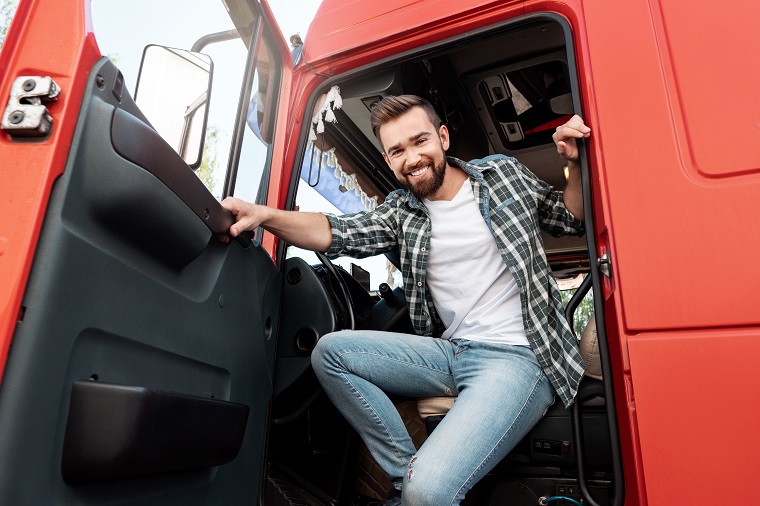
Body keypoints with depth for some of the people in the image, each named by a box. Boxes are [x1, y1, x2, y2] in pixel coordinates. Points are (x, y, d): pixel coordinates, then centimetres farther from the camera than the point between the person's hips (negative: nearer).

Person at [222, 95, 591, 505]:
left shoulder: (503, 174, 4)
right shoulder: (402, 210, 8)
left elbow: (569, 220, 15)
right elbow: (339, 233, -5)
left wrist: (574, 164, -4)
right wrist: (264, 214, -20)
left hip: (518, 359, -5)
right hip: (451, 351, 5)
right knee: (330, 352, -9)